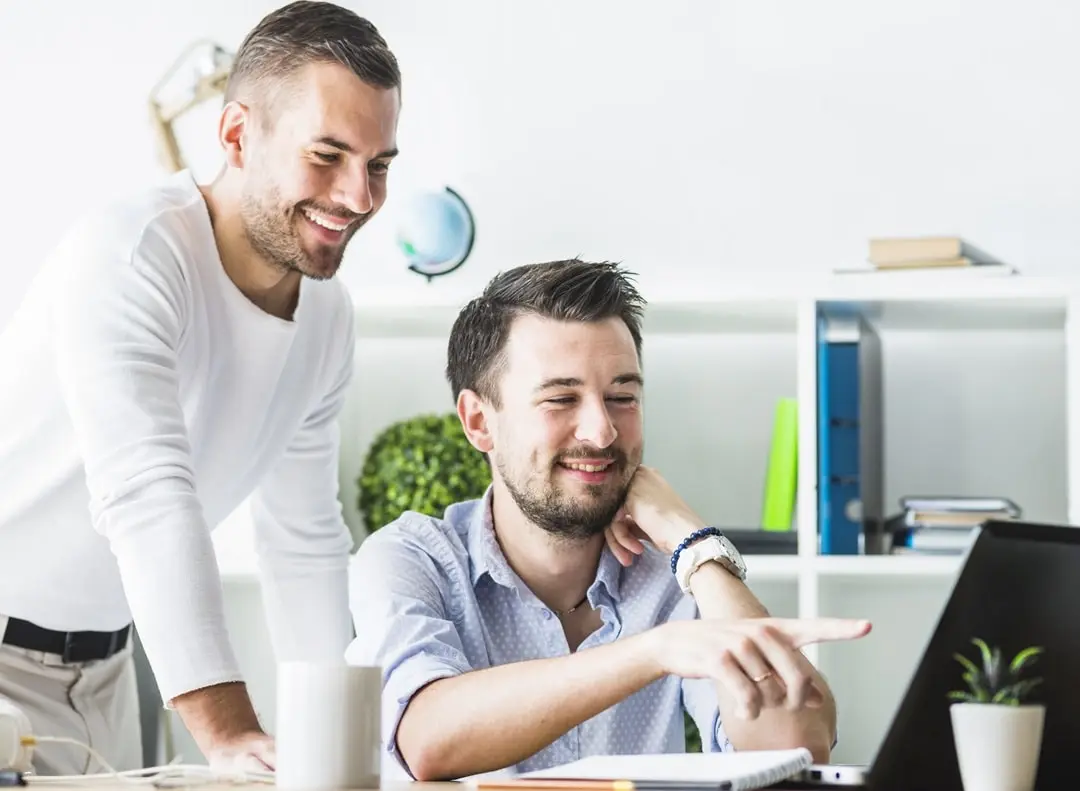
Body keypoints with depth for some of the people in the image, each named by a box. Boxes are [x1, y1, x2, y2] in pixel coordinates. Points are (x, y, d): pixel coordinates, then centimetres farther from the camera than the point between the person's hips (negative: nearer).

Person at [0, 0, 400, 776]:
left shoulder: (329, 318, 1)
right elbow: (146, 495, -36)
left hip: (103, 665, 7)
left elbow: (305, 541, 9)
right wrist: (229, 732, -44)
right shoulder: (129, 254, -24)